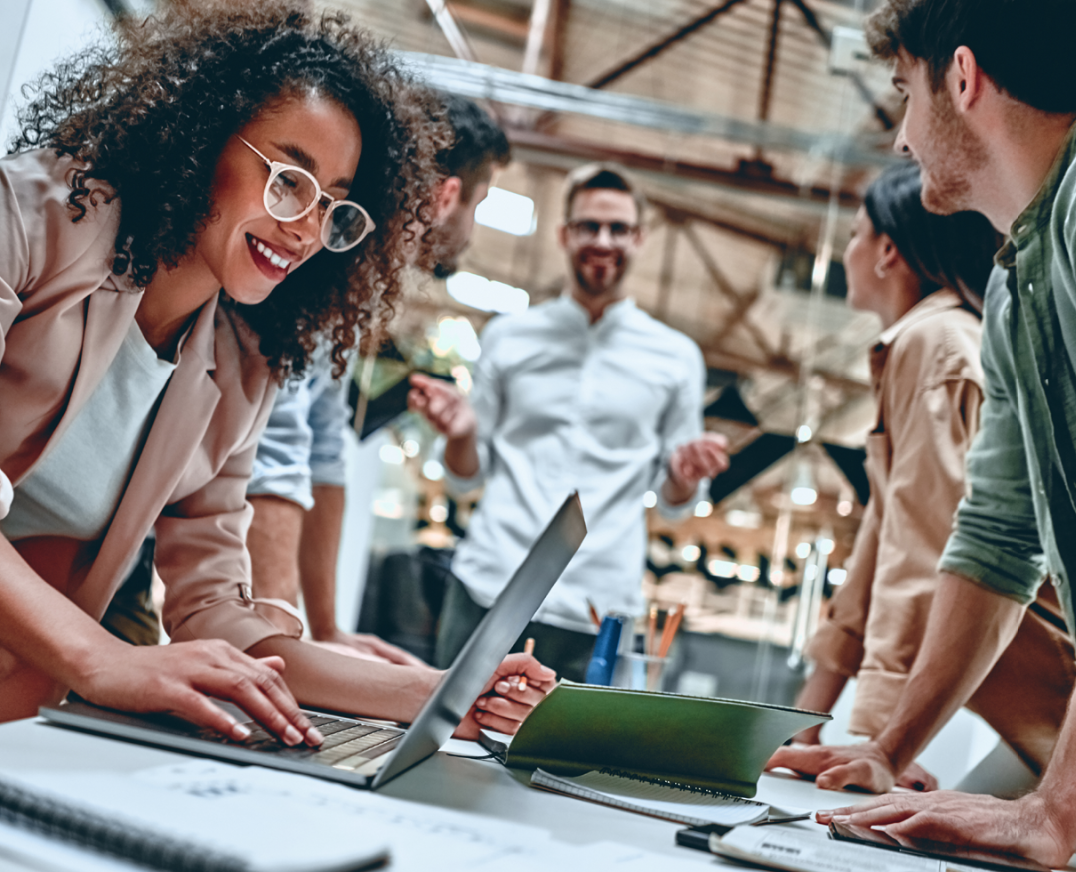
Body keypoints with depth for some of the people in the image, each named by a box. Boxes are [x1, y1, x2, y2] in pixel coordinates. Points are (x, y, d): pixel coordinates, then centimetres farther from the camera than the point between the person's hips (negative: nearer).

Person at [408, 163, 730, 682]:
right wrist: (460, 433, -8)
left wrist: (684, 476, -9)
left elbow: (673, 502, 12)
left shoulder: (676, 358, 10)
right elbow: (466, 476, 13)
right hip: (486, 590, 1)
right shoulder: (508, 337, 11)